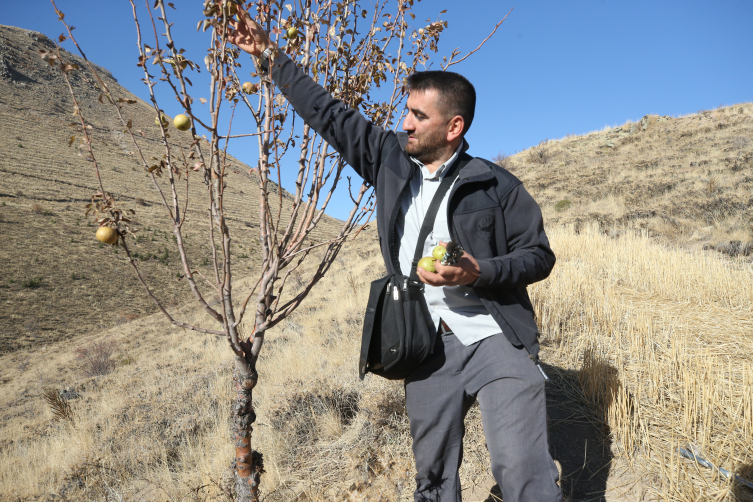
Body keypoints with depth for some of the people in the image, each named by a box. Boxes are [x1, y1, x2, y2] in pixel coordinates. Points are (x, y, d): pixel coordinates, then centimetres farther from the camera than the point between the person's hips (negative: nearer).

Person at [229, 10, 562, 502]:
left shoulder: (495, 184, -3)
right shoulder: (390, 158, 7)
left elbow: (539, 254, 1)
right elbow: (329, 113, 12)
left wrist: (479, 273, -17)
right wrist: (270, 55, 15)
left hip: (498, 340, -3)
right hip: (427, 348, 4)